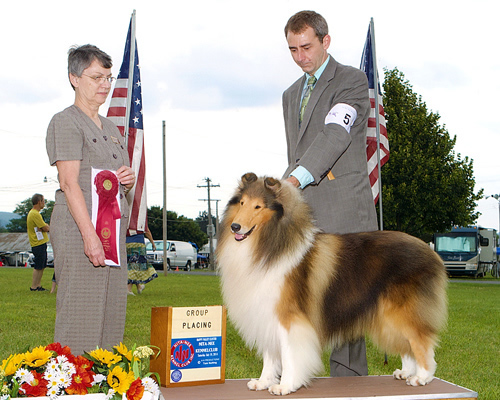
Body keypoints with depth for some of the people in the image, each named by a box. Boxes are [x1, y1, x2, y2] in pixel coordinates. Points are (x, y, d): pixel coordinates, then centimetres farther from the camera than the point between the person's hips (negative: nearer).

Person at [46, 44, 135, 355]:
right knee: (80, 313, -8)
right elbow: (70, 183, -14)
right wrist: (90, 235, -22)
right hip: (79, 227, -8)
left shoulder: (111, 128, 21)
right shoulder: (66, 123, -4)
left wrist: (129, 179, 4)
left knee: (112, 311, 7)